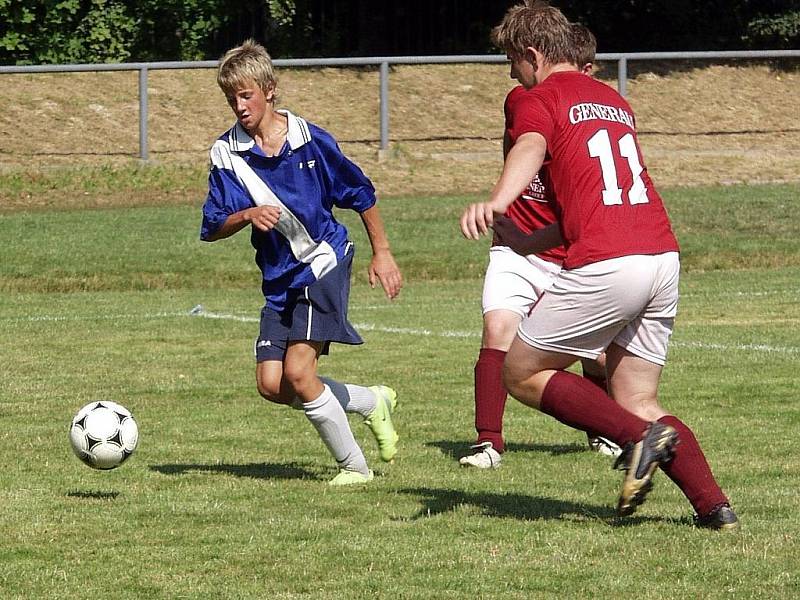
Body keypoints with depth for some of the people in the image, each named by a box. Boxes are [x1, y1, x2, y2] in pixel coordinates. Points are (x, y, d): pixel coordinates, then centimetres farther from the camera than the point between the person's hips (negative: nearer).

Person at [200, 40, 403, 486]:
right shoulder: (227, 154, -1)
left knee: (298, 372, -18)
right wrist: (246, 216, -20)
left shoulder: (310, 140, -9)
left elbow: (361, 194, 3)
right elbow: (212, 228, 0)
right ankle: (373, 402, 18)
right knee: (272, 386, -3)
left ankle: (354, 466, -4)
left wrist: (383, 253, 5)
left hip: (324, 263, -5)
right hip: (280, 278, 5)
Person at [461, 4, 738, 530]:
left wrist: (494, 204, -41)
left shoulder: (542, 99, 2)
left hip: (606, 267, -8)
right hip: (664, 257, 8)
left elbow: (529, 151, -22)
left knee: (520, 373, 7)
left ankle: (640, 438, -8)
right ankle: (714, 506, -3)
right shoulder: (615, 102, 26)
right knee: (638, 403, 14)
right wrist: (523, 243, 40)